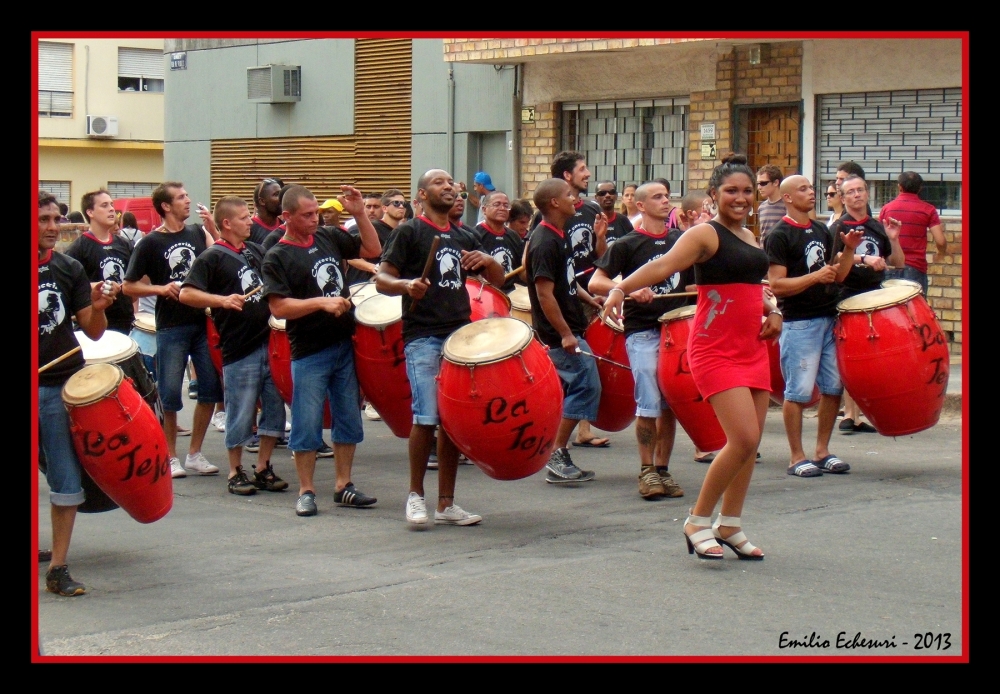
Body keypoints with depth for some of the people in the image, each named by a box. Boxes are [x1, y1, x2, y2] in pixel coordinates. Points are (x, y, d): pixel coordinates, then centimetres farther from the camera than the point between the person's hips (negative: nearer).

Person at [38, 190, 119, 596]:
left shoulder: (69, 270, 5)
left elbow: (93, 331, 4)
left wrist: (99, 307, -16)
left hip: (64, 387, 2)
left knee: (66, 482, 3)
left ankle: (58, 568, 11)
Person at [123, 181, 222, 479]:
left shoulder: (198, 233, 8)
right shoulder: (151, 243, -3)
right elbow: (129, 286, -1)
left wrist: (214, 231, -12)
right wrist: (161, 289, -13)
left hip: (203, 321, 4)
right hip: (171, 328, -4)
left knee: (210, 388, 4)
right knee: (170, 394, 0)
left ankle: (195, 454, 17)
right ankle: (170, 457, 13)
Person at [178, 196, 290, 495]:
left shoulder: (255, 250, 13)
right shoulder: (211, 258, -7)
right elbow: (186, 294, -17)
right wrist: (222, 300, -29)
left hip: (269, 341, 6)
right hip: (239, 349, -6)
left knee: (275, 407, 9)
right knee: (241, 414, 2)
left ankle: (263, 468, 21)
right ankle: (236, 472, 16)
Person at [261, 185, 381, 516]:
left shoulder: (329, 237, 7)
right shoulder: (277, 257, -8)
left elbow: (372, 250, 15)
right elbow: (278, 307, -16)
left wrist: (359, 213, 2)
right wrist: (321, 303, -25)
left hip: (345, 345, 5)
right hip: (309, 354, -5)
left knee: (349, 420, 11)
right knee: (307, 426, 0)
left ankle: (343, 486, 21)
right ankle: (306, 491, 11)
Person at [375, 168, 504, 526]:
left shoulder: (464, 238, 17)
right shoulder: (409, 231, 2)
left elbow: (499, 280, 21)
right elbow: (381, 278, -4)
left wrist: (487, 260, -1)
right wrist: (407, 285, -25)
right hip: (423, 338, -5)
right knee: (426, 416, -13)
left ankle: (446, 503, 11)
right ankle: (415, 494, 3)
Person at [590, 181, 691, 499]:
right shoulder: (627, 245, -1)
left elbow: (700, 281, 22)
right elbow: (595, 282, -8)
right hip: (642, 332, -4)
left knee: (671, 404, 6)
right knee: (649, 404, -10)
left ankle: (663, 469, 15)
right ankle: (647, 471, 1)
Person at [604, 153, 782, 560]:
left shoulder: (749, 237, 16)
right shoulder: (705, 235, -8)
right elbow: (663, 265, -25)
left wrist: (772, 312, 13)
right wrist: (622, 287, -42)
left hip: (753, 349, 8)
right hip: (715, 351, -8)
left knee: (751, 441, 7)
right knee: (744, 438, -16)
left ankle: (729, 526, 20)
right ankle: (697, 522, 0)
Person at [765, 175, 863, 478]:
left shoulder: (822, 231, 14)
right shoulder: (779, 235, -8)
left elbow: (837, 276, 16)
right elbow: (776, 285, -15)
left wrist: (849, 249, 1)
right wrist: (815, 276, -21)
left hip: (829, 319, 7)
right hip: (799, 324, -7)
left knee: (834, 387, 9)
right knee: (798, 392, -3)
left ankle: (822, 451, 20)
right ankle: (797, 458, 6)